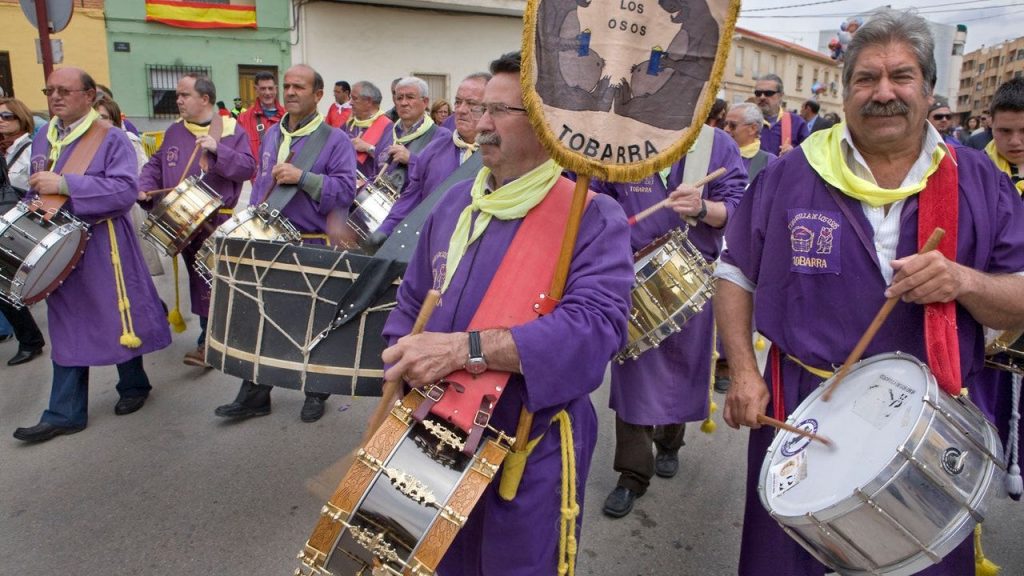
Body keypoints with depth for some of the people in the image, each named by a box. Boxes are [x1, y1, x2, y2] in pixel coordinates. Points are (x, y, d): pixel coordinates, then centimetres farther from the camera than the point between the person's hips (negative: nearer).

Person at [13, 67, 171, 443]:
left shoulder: (110, 138, -9)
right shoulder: (42, 142, 12)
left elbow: (125, 189, -22)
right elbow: (37, 193, 22)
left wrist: (65, 184, -25)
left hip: (103, 249, -6)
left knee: (117, 319, 6)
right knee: (67, 326, 9)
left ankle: (133, 385, 29)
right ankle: (65, 412, 15)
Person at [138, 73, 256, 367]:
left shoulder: (232, 130, -3)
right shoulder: (174, 131, 12)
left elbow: (248, 168, -11)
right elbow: (155, 165, 18)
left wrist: (218, 149, -21)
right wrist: (145, 188, 1)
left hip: (217, 223, -5)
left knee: (211, 282, -4)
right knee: (198, 280, 11)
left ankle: (208, 342, 5)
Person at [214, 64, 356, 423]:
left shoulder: (334, 140, -7)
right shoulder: (272, 135, 14)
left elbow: (345, 189, -17)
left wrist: (303, 178, -24)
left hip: (313, 246, -6)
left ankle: (316, 393, 24)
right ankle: (254, 394, 21)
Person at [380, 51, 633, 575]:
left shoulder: (591, 216, -15)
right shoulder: (456, 203, 4)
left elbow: (596, 326, -30)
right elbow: (412, 305, 12)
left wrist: (464, 347, -37)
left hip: (533, 450, -6)